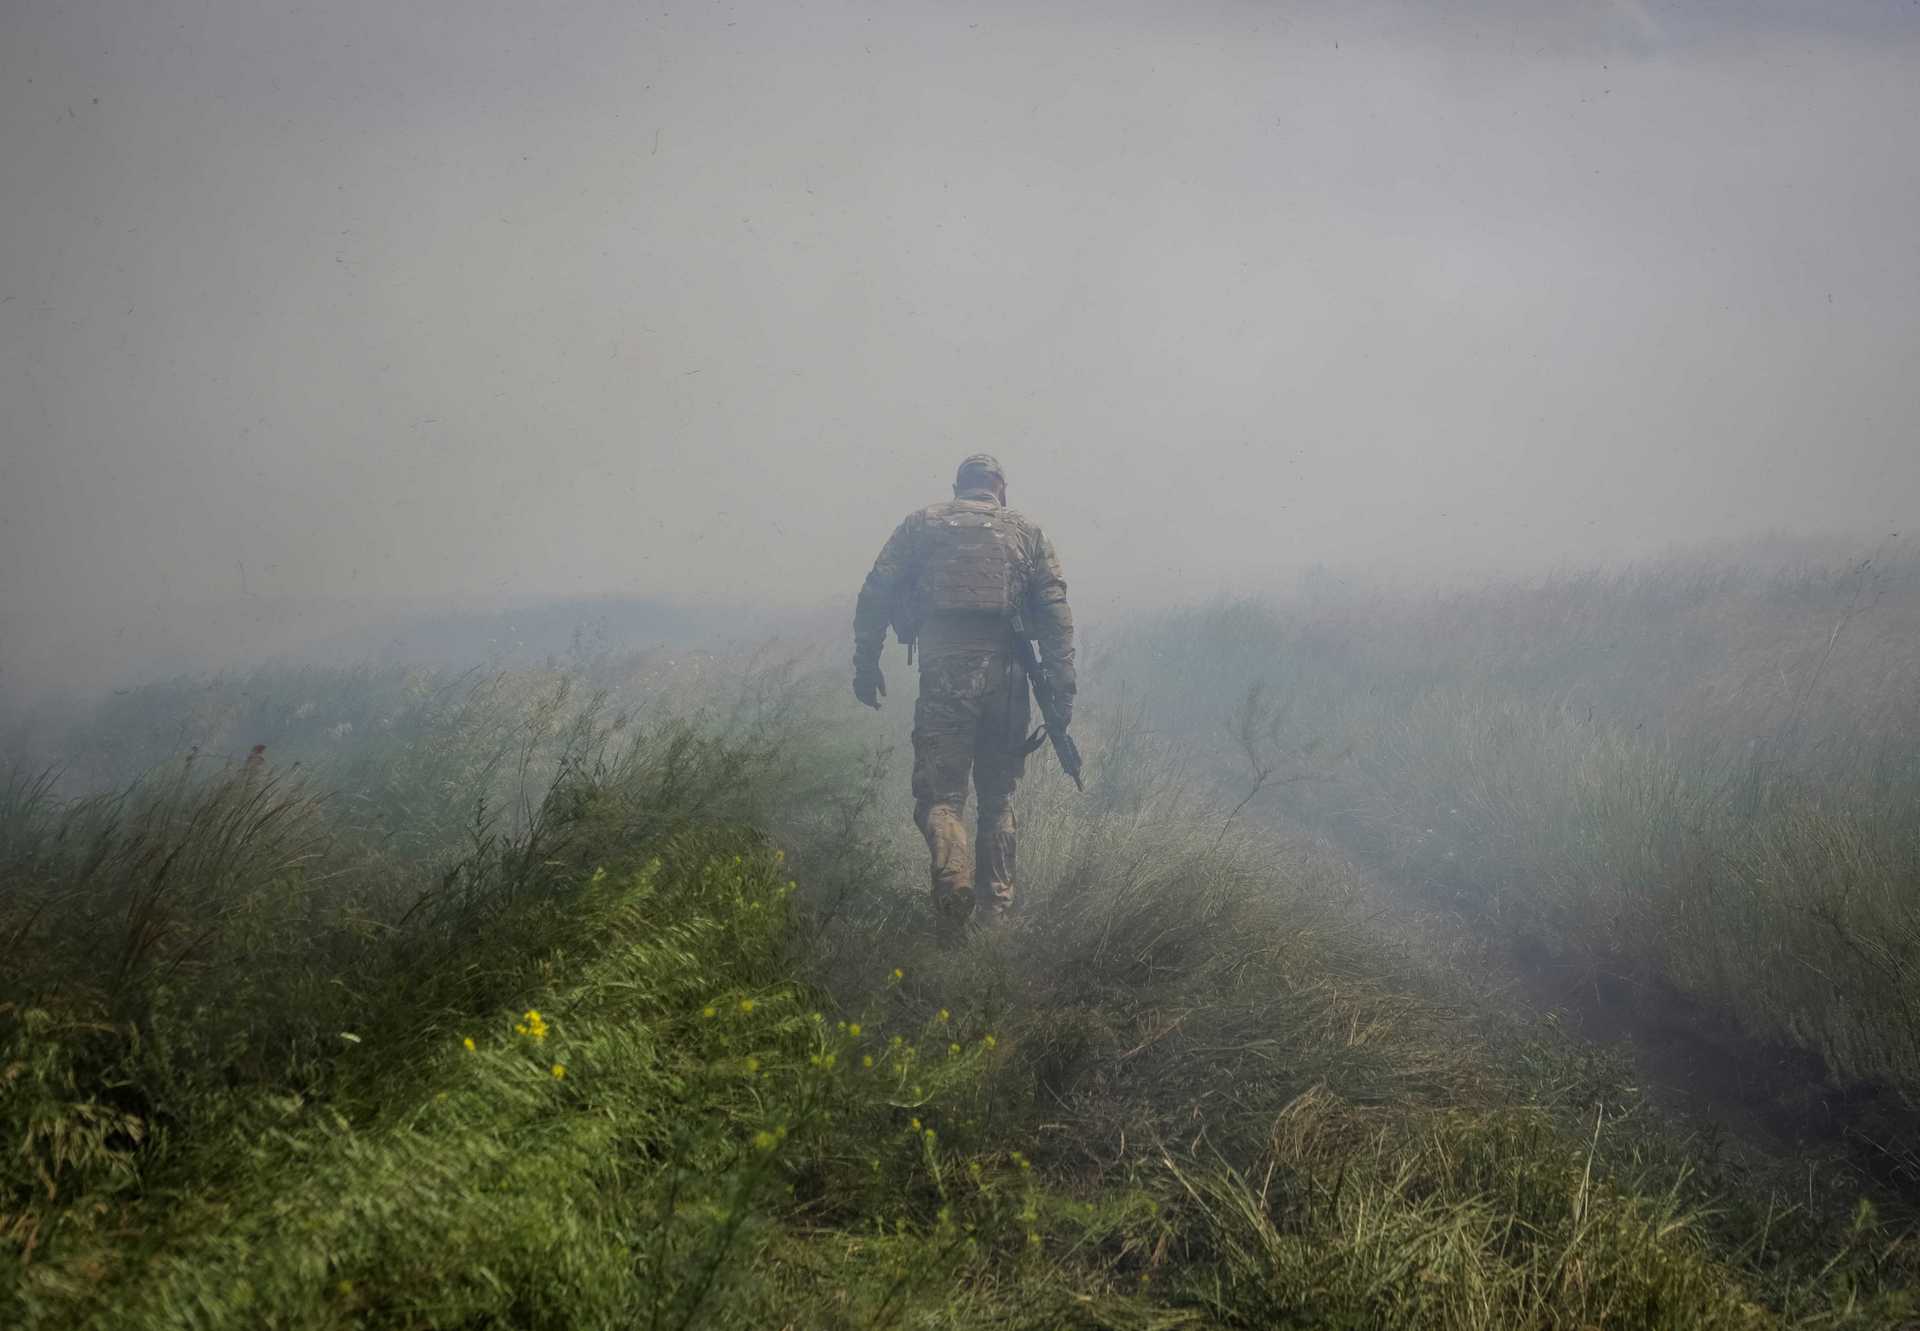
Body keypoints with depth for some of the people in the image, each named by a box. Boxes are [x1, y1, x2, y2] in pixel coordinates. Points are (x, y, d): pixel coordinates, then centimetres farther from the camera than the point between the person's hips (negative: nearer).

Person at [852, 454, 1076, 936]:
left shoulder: (920, 525, 11)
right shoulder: (1027, 533, 13)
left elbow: (876, 594, 3)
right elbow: (1055, 612, 4)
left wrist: (866, 663, 7)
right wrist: (1062, 686, 2)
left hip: (942, 674, -1)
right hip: (1004, 673, 2)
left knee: (938, 791, 2)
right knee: (998, 796, 15)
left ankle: (954, 872, -26)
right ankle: (998, 908, 15)